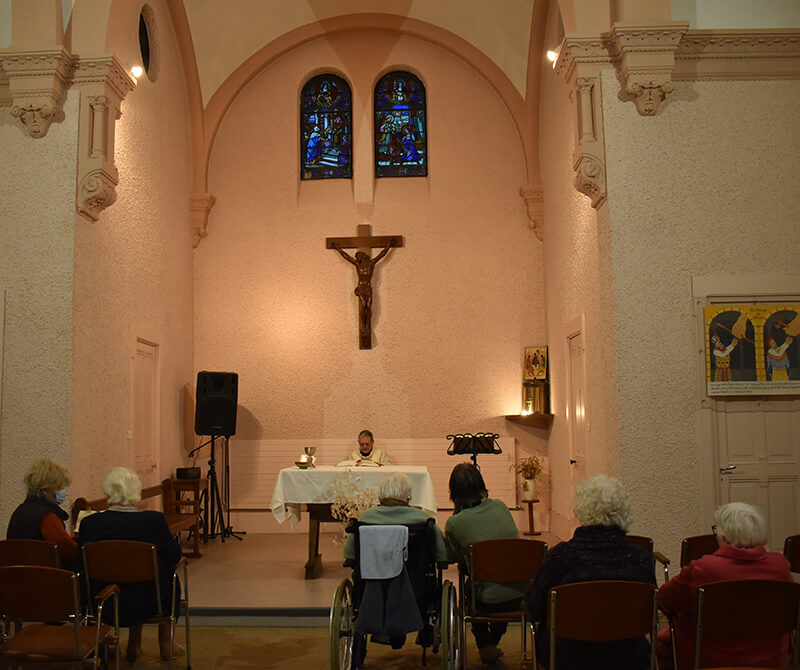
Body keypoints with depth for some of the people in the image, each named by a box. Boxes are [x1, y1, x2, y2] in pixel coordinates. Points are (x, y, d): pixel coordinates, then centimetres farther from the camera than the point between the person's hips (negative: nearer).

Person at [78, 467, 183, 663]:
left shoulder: (90, 523, -12)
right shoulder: (153, 520, -17)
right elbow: (175, 555, -4)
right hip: (146, 605, -3)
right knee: (170, 578, 29)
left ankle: (134, 645, 38)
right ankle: (165, 644, 36)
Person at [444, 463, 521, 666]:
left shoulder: (454, 523, -13)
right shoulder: (500, 507, -2)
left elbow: (453, 557, 5)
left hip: (489, 601, -3)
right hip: (521, 595, 3)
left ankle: (485, 648, 37)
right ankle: (493, 643, 56)